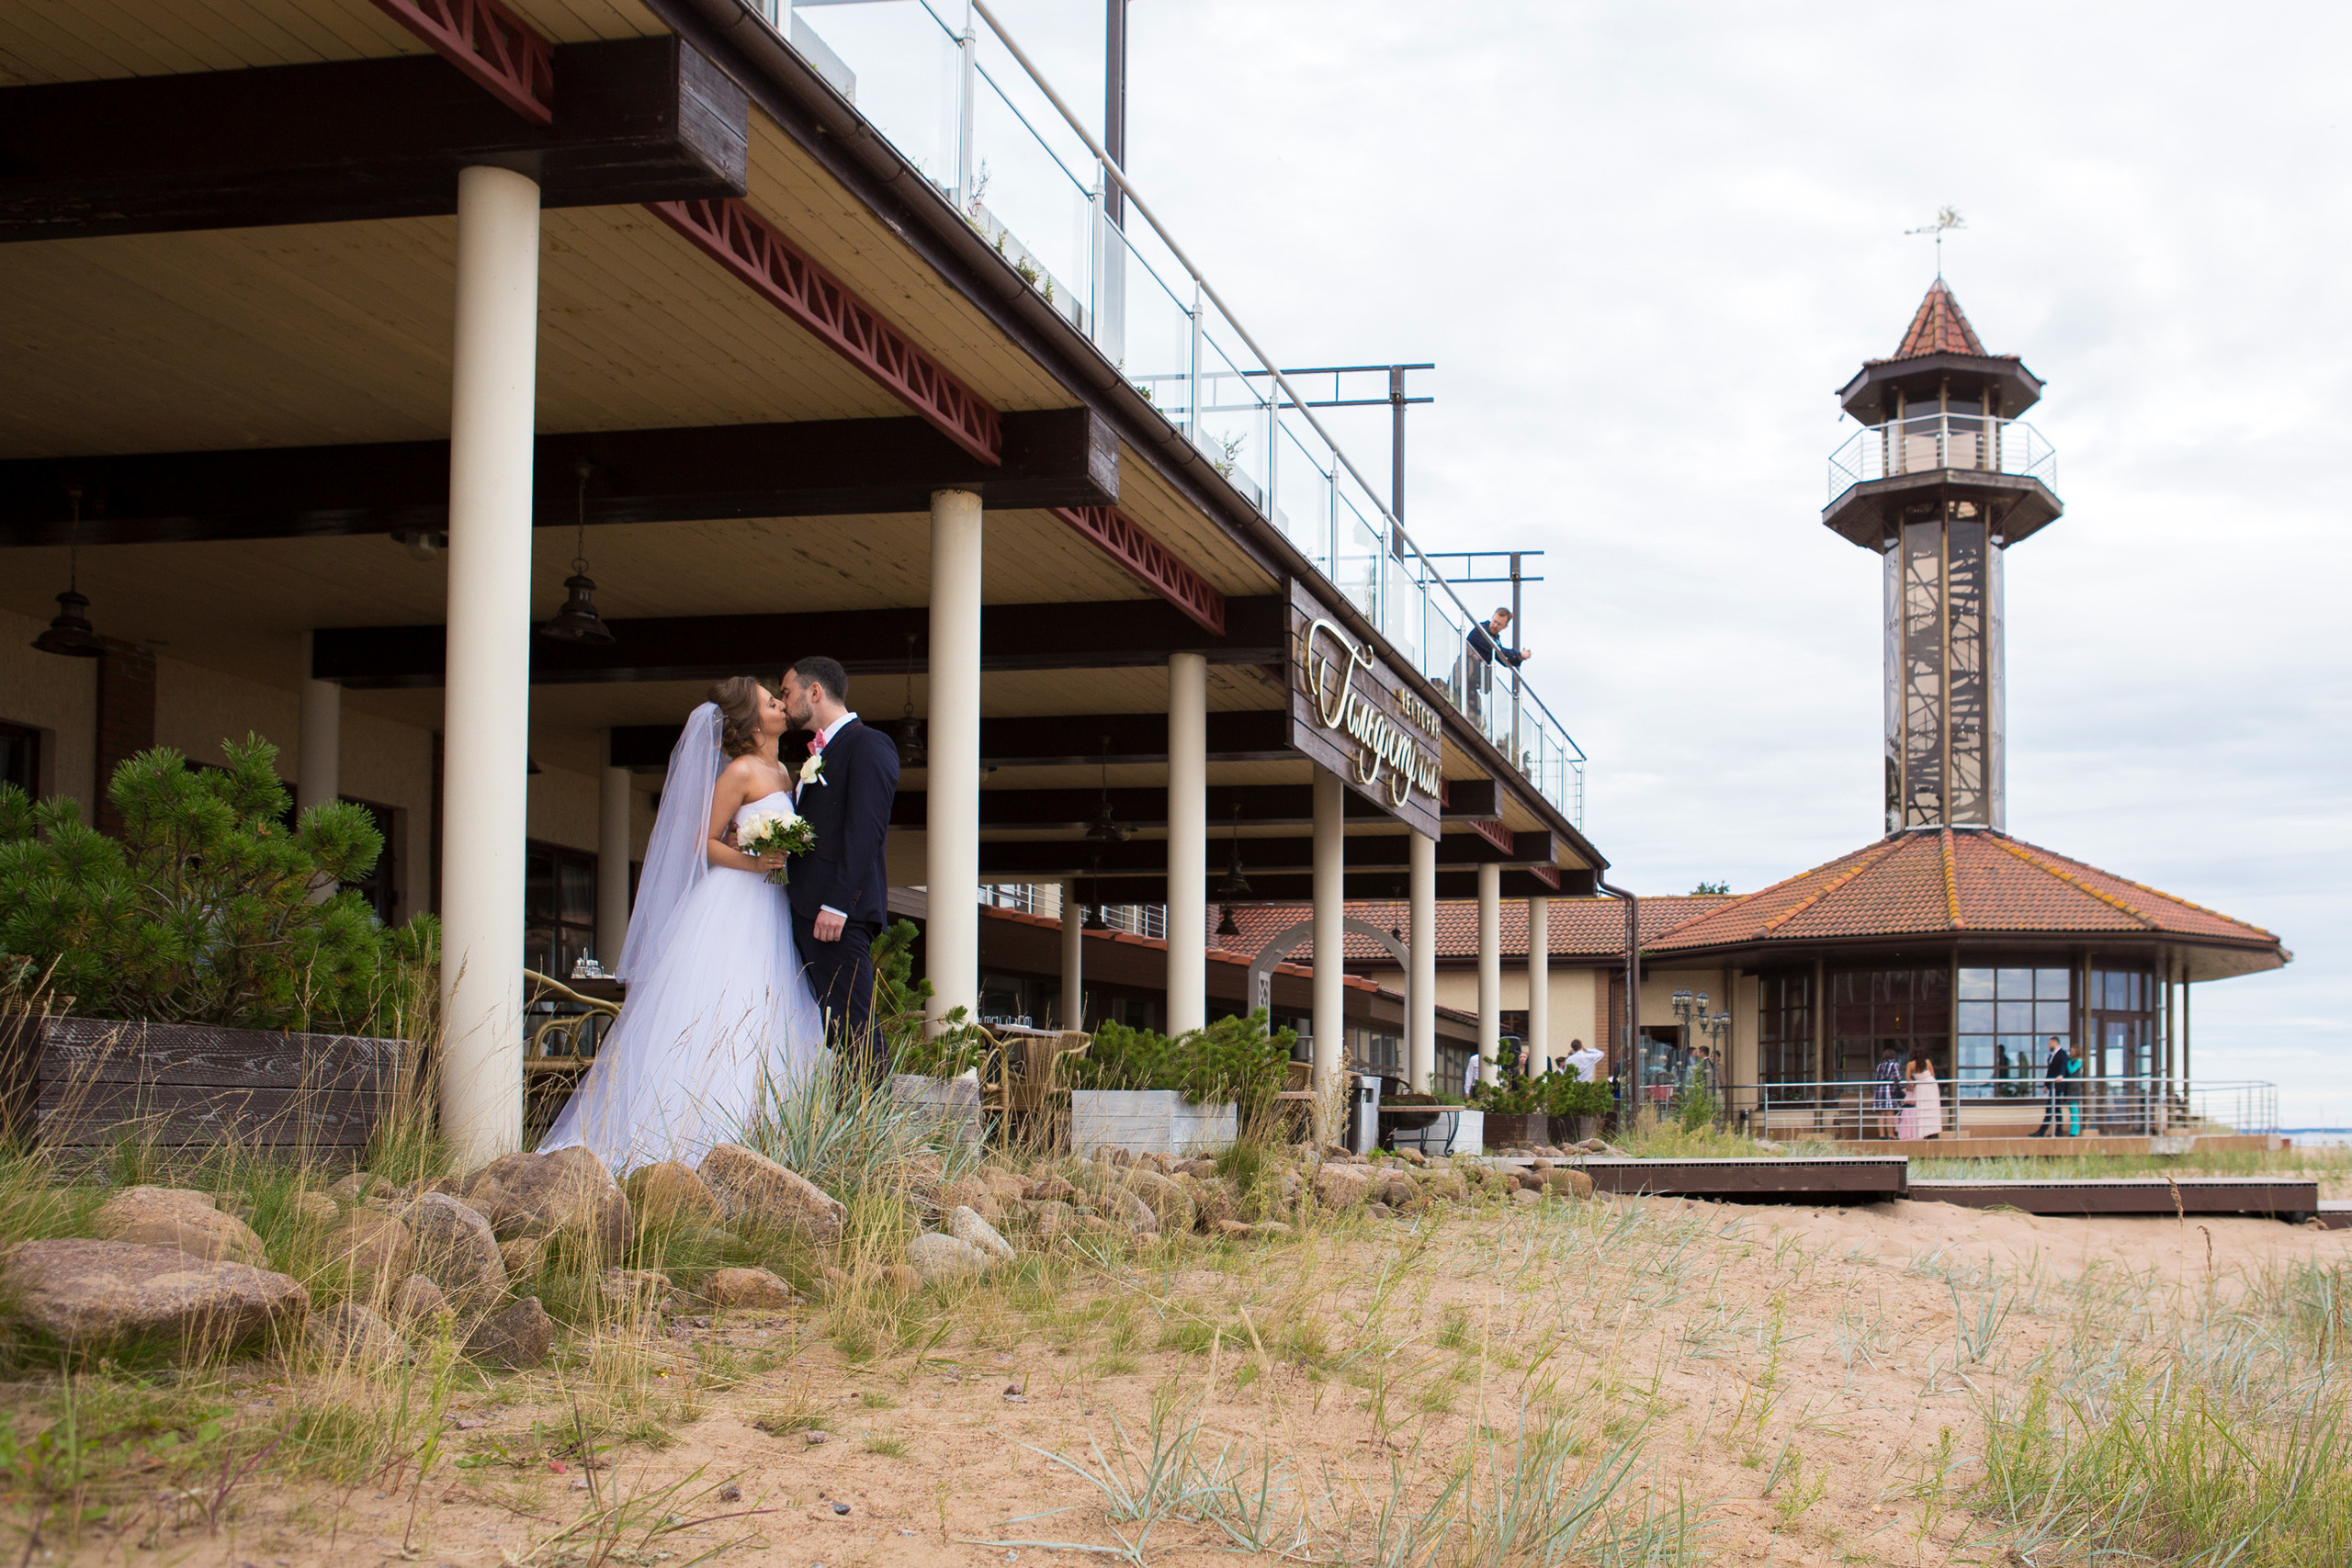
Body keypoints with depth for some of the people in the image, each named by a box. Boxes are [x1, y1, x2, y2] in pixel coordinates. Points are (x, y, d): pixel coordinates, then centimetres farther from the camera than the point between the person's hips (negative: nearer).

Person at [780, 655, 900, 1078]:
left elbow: (865, 830, -14)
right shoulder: (819, 754, 26)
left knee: (855, 1034, -13)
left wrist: (837, 903, -21)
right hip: (807, 911, 9)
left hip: (839, 916, -9)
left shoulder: (868, 745, -3)